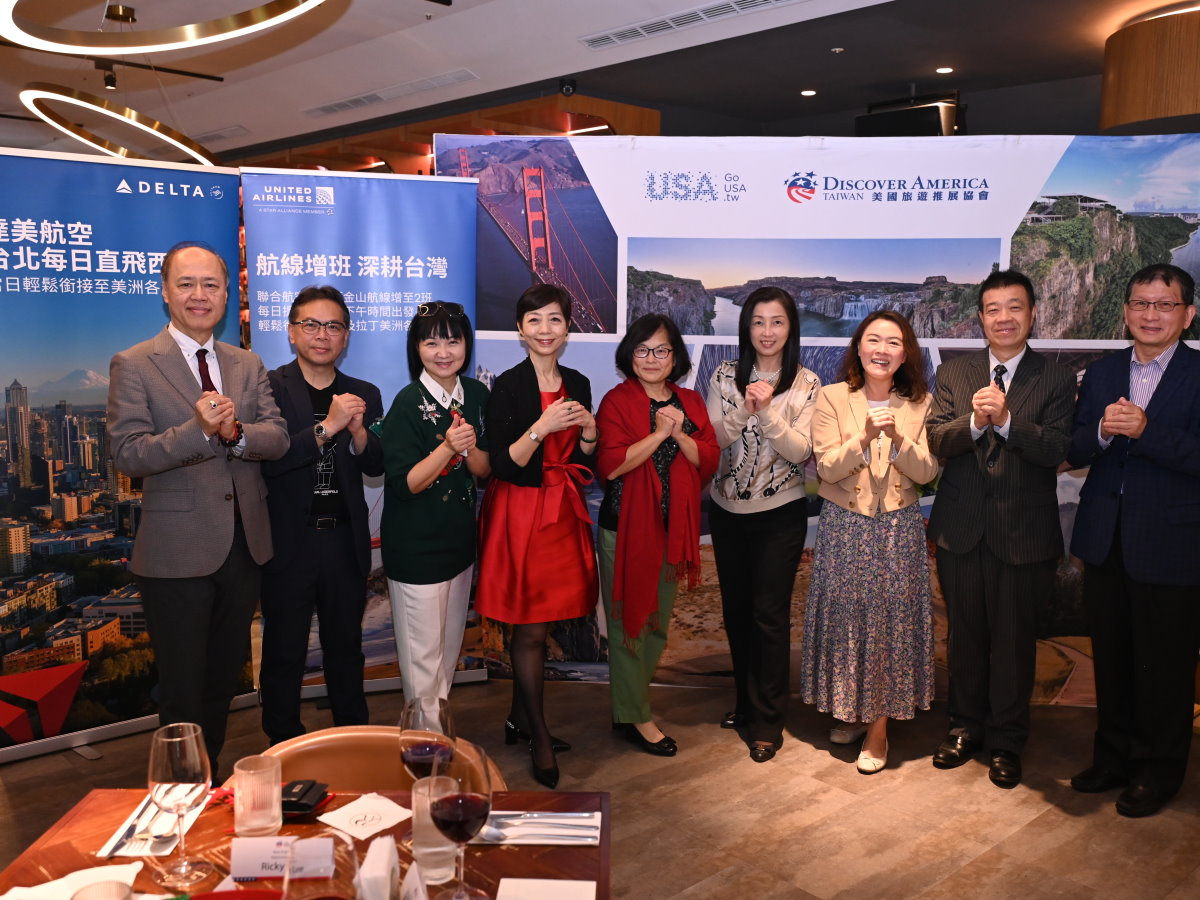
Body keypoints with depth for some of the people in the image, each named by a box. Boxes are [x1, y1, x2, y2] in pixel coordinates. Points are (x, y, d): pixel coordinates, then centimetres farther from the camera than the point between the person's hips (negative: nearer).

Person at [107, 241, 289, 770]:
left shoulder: (248, 366, 9)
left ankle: (213, 777, 36)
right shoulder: (133, 365, -5)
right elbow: (127, 454, -14)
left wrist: (235, 432, -23)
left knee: (224, 677, 19)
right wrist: (200, 429, -28)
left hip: (244, 545, 5)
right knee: (182, 687, 6)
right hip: (178, 551, -5)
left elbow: (277, 439, -2)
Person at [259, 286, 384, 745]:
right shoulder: (268, 388, -7)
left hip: (346, 540, 4)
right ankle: (284, 746, 27)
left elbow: (376, 466, 2)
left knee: (346, 646, 17)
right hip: (289, 541, -4)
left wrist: (358, 431, -17)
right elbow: (266, 459, -19)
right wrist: (327, 427, -27)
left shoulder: (364, 394, 7)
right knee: (284, 652, 9)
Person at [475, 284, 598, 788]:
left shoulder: (578, 385, 7)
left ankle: (519, 719, 30)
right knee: (531, 627, 1)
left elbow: (583, 463, 12)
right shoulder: (507, 387, -11)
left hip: (563, 512, 5)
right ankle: (540, 737, 15)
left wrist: (590, 432, -8)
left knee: (535, 624, 13)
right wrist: (542, 427, -26)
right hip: (520, 513, -5)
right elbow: (503, 466, -15)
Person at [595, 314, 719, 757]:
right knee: (629, 620, 3)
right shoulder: (617, 401, -7)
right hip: (625, 527, -5)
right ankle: (634, 716, 17)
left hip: (671, 528, 6)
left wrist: (681, 434, -16)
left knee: (659, 620, 15)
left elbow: (709, 461, 1)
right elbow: (610, 465, -19)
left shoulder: (691, 402, 8)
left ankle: (633, 698, 32)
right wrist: (659, 433, -21)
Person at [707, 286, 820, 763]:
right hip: (727, 510, 3)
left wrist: (768, 410, -25)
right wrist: (744, 410, -23)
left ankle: (767, 721, 13)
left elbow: (800, 451, -12)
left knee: (770, 615, -1)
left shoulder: (806, 384, -5)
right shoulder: (725, 376, 0)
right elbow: (712, 439, -6)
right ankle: (746, 701, 33)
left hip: (780, 514, -3)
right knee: (735, 609, 13)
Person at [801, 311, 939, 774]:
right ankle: (852, 709, 27)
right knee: (845, 615, 7)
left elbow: (927, 471, -3)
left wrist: (898, 438, -20)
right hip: (845, 527, 0)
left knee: (891, 618, 2)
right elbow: (827, 468, -9)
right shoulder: (832, 398, -2)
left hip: (899, 528, 1)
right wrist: (865, 437, -24)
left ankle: (879, 723, 15)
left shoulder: (920, 404, 3)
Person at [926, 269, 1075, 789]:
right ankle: (967, 727, 32)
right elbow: (936, 442, -5)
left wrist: (1007, 420, -28)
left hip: (1024, 534, -2)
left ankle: (1006, 742, 25)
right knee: (965, 635, 15)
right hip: (961, 529, 2)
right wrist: (974, 419, -24)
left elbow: (1056, 449, -14)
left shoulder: (1056, 380, -1)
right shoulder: (953, 374, 5)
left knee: (1014, 641, 8)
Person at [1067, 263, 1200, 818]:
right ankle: (1114, 757, 33)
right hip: (1105, 542, 5)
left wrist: (1145, 430, -28)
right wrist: (1101, 431, -17)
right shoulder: (1101, 373, 8)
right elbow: (1074, 453, 2)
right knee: (1111, 659, 17)